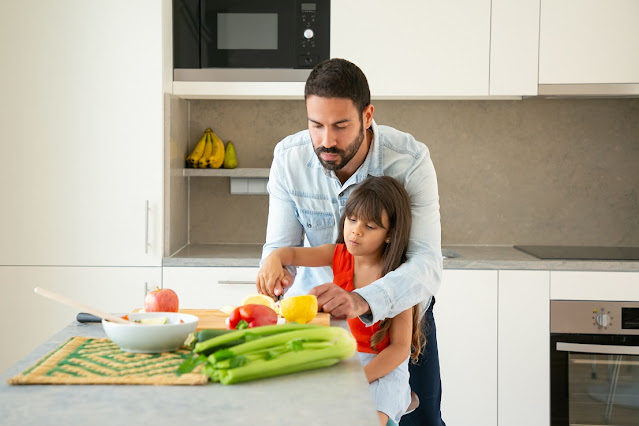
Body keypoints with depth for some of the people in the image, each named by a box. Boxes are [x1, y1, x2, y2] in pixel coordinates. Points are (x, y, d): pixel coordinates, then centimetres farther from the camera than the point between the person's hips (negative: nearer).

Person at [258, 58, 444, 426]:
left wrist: (363, 302, -56)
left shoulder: (411, 160, -29)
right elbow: (280, 243, -13)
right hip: (316, 300, 2)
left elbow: (427, 265, -37)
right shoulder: (289, 158, -20)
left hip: (400, 303, -1)